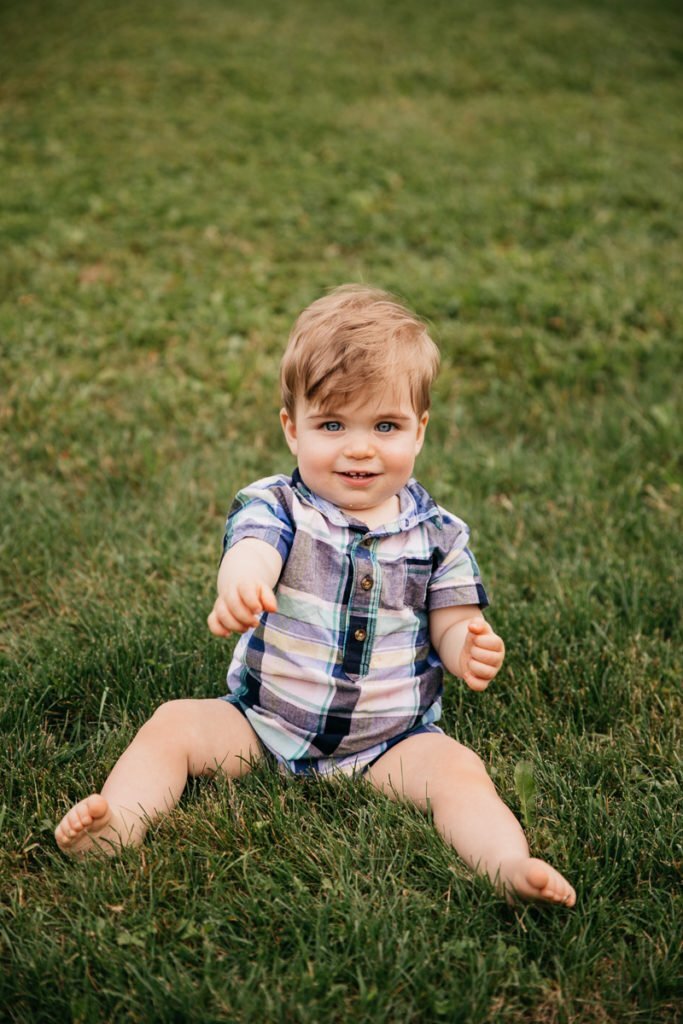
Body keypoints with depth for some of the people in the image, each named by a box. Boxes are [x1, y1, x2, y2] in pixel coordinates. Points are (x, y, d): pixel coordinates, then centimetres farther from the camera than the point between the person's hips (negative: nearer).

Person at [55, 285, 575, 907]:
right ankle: (118, 827, -26)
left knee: (458, 770, -24)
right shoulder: (275, 507, -7)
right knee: (173, 725, -16)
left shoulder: (437, 535, -1)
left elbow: (451, 626, 4)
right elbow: (250, 550, -30)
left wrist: (471, 649, -23)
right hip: (263, 721, 1)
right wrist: (239, 586, -56)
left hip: (390, 741, 0)